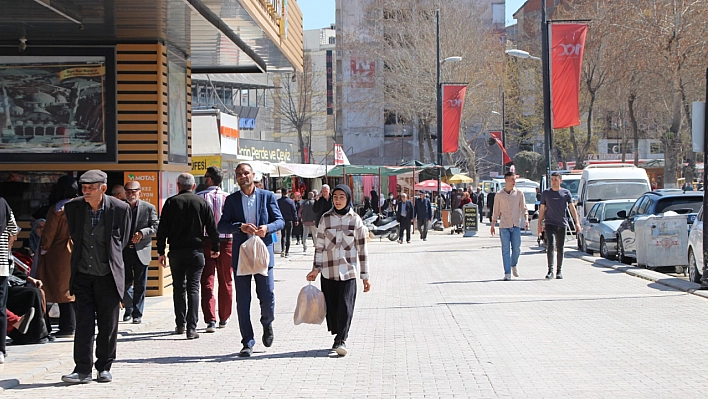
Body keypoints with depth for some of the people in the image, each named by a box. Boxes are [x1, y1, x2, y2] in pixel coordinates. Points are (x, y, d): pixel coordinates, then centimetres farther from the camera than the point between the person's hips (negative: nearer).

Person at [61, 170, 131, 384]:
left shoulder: (120, 208, -8)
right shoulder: (73, 207, -1)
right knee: (84, 322, -3)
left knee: (108, 324, 5)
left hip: (108, 275, -1)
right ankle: (83, 370, -1)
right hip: (83, 274, 2)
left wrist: (110, 259, 9)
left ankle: (104, 367, 17)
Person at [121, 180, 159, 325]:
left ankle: (137, 314, 9)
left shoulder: (149, 208, 1)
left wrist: (142, 233, -18)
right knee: (125, 283, 6)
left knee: (140, 285, 2)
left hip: (141, 251, -1)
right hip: (123, 250, 1)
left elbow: (156, 226, -2)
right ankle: (129, 309, 28)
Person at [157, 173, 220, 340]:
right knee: (193, 288, -2)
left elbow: (162, 229, -2)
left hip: (176, 251, 1)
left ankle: (180, 324, 18)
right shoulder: (202, 202, 1)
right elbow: (212, 228, 3)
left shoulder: (171, 202, 0)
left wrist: (161, 251, 3)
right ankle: (191, 328, -11)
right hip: (196, 251, -1)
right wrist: (215, 248, 13)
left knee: (178, 287, 13)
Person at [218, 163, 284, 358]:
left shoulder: (267, 196, 6)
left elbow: (280, 221, 4)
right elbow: (222, 226, 0)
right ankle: (247, 342, 8)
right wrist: (240, 227, -17)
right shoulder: (231, 200, 7)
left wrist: (267, 228, -16)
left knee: (267, 297, -2)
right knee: (242, 301, 0)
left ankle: (267, 324, 30)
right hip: (241, 255, 1)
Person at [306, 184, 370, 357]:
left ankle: (341, 340, -11)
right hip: (328, 271, 2)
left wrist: (365, 276, 3)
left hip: (348, 271, -2)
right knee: (331, 306, 4)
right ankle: (338, 338, 14)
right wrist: (316, 269, 0)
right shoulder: (326, 218, 5)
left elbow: (362, 249, 4)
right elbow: (319, 245, 7)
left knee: (345, 306, -10)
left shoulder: (355, 220, 1)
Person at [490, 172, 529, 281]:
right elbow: (496, 211, 10)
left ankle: (514, 265, 28)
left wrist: (526, 220, -13)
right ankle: (507, 273, -1)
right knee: (506, 250, -3)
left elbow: (524, 208, 4)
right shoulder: (499, 195, 3)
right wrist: (492, 225, 11)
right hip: (504, 226, -1)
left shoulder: (519, 193, 4)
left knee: (516, 249, 0)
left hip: (516, 226, 1)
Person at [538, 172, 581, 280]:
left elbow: (572, 208, 1)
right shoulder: (546, 193, 7)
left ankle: (559, 271, 17)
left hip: (562, 224, 1)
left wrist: (577, 222, -8)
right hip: (550, 223, -1)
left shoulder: (566, 193, 6)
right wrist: (539, 224, 5)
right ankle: (550, 270, -18)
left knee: (560, 248, 7)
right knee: (550, 246, -15)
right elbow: (542, 209, 10)